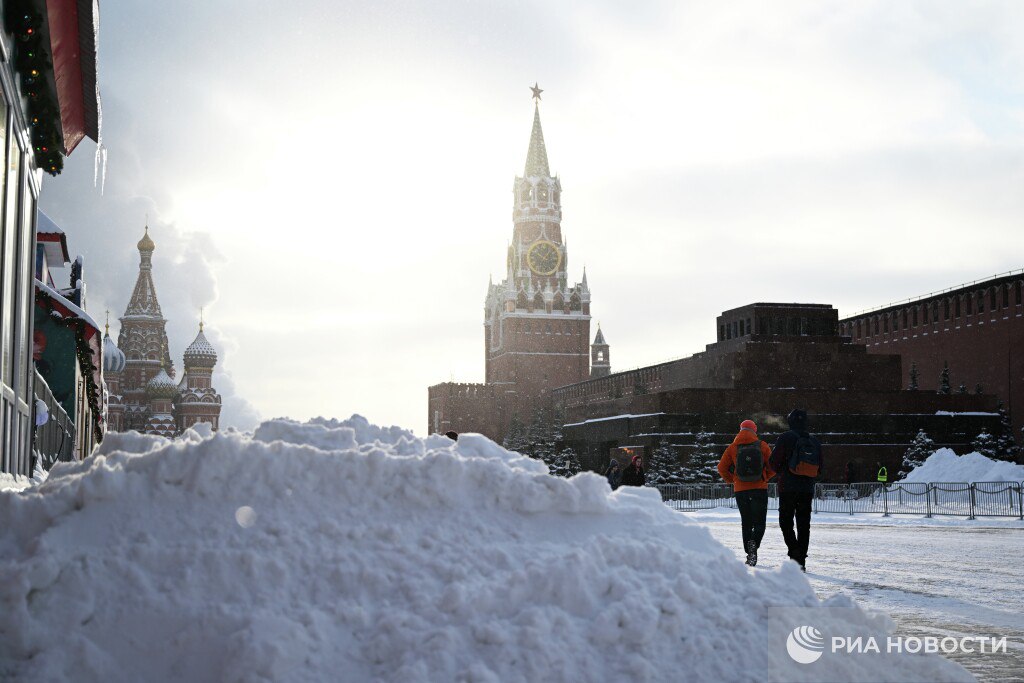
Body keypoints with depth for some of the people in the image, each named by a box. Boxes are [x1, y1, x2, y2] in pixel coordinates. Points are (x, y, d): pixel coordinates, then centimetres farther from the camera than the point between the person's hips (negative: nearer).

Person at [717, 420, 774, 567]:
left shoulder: (733, 448, 1)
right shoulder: (762, 446, -1)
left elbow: (722, 468, 1)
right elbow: (772, 467, -1)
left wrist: (732, 480, 14)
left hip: (740, 490, 1)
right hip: (760, 489, -1)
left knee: (746, 524, 11)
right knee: (759, 522, 4)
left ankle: (750, 554, 5)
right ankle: (754, 543, -24)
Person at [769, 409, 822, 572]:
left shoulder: (786, 438, -7)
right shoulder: (815, 442, 8)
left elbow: (774, 462, -6)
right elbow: (819, 468, 13)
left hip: (788, 488, -4)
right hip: (807, 490, 4)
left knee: (786, 522, 3)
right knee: (804, 525, 9)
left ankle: (795, 552, -16)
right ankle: (801, 560, 8)